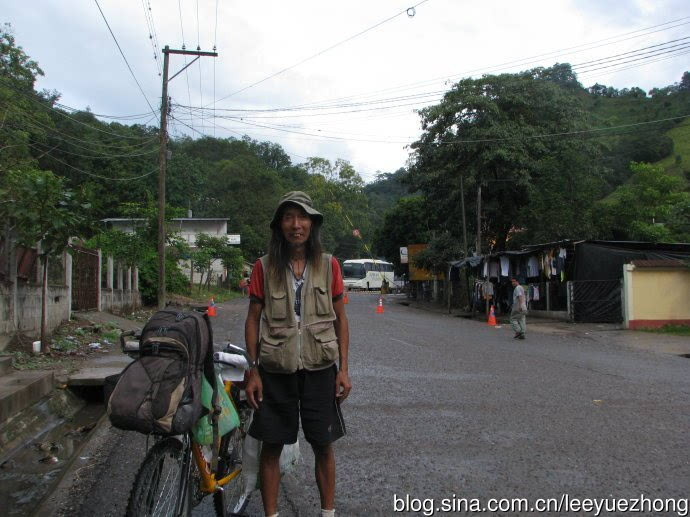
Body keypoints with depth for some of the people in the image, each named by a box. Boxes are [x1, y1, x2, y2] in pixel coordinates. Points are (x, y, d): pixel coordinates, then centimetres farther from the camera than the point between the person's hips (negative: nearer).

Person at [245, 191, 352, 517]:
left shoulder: (328, 265, 0)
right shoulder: (264, 267, -1)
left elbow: (340, 319, 4)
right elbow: (253, 319, 2)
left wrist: (344, 369, -1)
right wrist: (253, 371, -2)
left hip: (320, 369, 1)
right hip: (275, 370, 0)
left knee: (323, 444, 9)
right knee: (271, 445, 8)